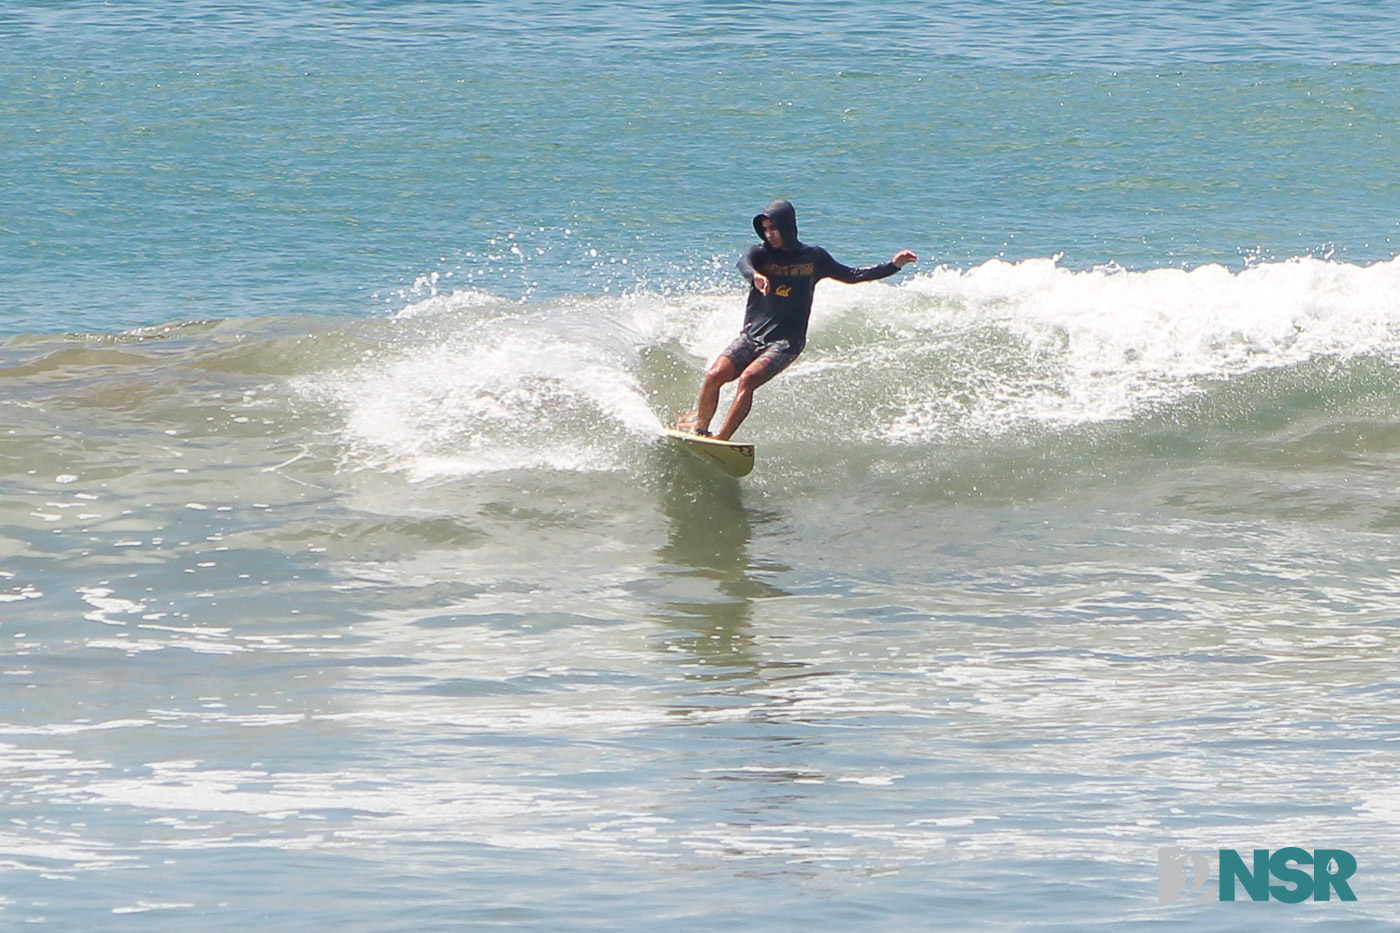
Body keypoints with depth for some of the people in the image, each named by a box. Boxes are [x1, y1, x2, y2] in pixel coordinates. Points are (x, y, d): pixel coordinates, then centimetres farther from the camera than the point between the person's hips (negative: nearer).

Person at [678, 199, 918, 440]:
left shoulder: (814, 257, 4)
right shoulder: (761, 253, 1)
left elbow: (851, 275, 16)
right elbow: (743, 263, -23)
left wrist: (893, 266, 7)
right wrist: (755, 275, -48)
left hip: (785, 342, -2)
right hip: (752, 336, 2)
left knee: (748, 378, -27)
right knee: (715, 375, -17)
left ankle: (722, 438, -26)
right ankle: (700, 426, 7)